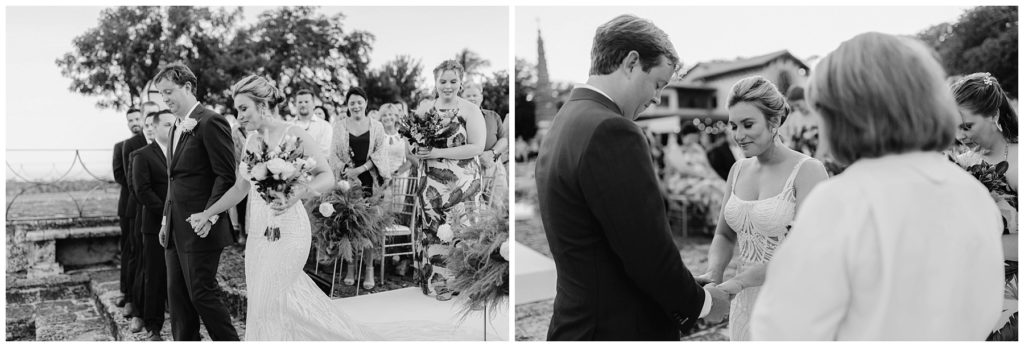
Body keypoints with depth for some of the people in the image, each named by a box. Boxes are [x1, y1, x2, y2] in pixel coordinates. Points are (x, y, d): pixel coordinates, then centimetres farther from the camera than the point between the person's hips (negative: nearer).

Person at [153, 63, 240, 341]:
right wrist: (166, 219, 17)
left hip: (200, 229, -9)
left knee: (201, 294, -3)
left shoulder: (211, 122, -11)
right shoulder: (178, 128, 17)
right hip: (175, 229, 9)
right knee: (177, 296, 12)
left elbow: (226, 175, -16)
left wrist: (209, 216, -21)